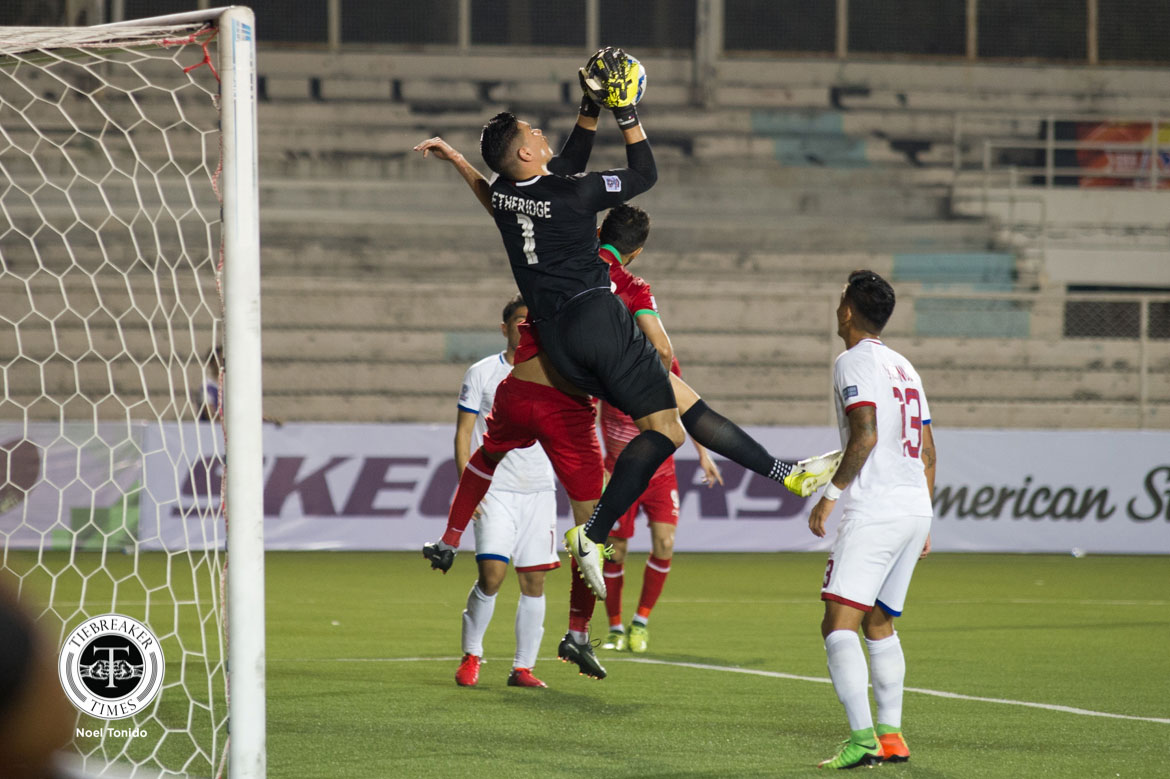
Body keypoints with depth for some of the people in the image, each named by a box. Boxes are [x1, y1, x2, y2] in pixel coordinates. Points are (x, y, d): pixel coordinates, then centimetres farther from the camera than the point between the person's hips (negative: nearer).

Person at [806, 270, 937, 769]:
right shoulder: (904, 368, 20)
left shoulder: (853, 362, -5)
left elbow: (866, 435, -18)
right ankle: (891, 736, 17)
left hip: (874, 512, -9)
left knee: (839, 624, -12)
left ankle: (862, 738, -24)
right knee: (878, 623, 20)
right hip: (916, 510, 9)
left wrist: (831, 494, -13)